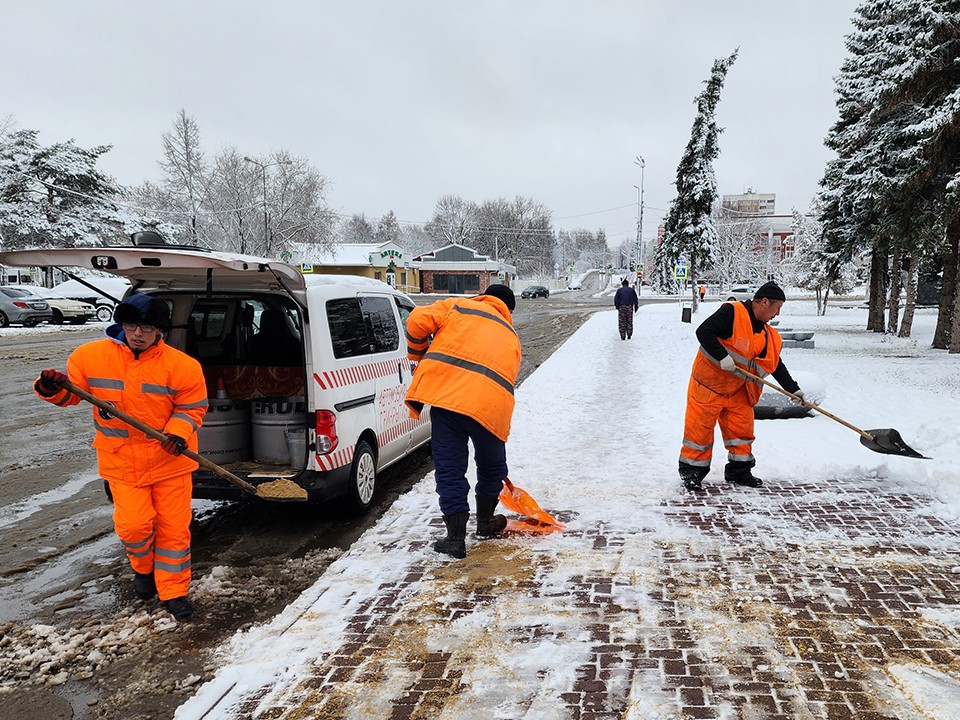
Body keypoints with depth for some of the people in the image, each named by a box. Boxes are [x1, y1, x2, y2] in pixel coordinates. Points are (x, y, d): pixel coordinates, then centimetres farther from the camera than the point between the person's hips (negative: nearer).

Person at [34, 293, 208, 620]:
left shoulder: (183, 366, -12)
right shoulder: (90, 356, -6)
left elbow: (193, 407, -3)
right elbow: (72, 393, 5)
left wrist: (178, 432, -20)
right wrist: (53, 389, -17)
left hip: (169, 458, 0)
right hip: (121, 460, 1)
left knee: (174, 526, 5)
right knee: (134, 524, -5)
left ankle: (173, 591, 23)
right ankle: (142, 568, 30)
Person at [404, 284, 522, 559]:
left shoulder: (458, 306, 20)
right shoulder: (511, 336, 29)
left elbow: (418, 320, 5)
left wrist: (420, 356, 22)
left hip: (446, 391, -2)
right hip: (491, 404, 3)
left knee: (449, 467, 9)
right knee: (491, 465, 25)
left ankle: (456, 537, 11)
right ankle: (485, 521, 43)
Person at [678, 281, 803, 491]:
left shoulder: (766, 335, 7)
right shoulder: (732, 312, -16)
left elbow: (775, 365, 13)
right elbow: (703, 331, -25)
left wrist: (793, 388, 10)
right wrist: (722, 356, -29)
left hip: (738, 389, 8)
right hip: (708, 383, -7)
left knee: (743, 426, 11)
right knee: (700, 427, -1)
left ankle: (739, 469, 26)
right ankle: (691, 470, 11)